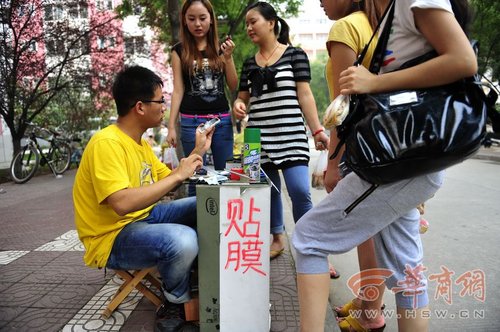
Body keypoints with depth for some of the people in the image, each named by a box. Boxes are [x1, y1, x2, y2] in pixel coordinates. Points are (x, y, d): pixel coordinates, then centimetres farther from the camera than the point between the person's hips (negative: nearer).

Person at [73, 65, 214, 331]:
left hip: (144, 218, 10)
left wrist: (198, 151, 9)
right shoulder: (107, 143, -22)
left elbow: (165, 185, 14)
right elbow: (123, 204, -35)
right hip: (112, 238, -9)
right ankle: (177, 300, -1)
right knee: (183, 241, -34)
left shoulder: (140, 143, 8)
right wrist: (178, 174, -27)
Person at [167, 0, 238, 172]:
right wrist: (171, 126, -4)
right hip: (192, 121, -1)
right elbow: (178, 90, 1)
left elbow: (233, 86, 6)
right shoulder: (179, 50, 3)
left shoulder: (221, 47, 7)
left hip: (222, 120, 2)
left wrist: (228, 57, -8)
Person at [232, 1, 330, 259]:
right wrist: (238, 105, -5)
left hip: (290, 135, -4)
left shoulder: (295, 55, 3)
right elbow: (243, 98, 19)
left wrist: (317, 130, -10)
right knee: (269, 190, 10)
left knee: (300, 192, -12)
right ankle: (277, 238, 28)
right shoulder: (249, 63, 14)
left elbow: (304, 95, -2)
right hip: (259, 136, 4)